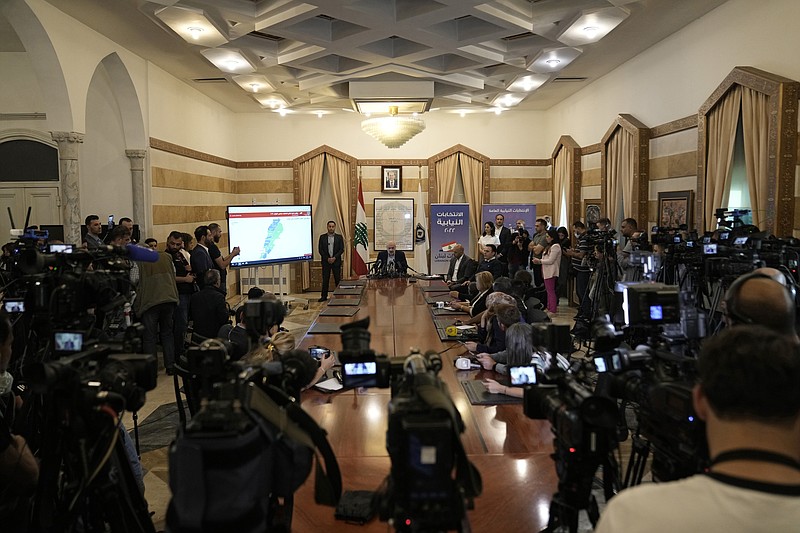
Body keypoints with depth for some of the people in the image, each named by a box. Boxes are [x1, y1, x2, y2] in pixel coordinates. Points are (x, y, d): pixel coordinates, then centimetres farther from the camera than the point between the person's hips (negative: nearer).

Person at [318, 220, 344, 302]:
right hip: (326, 261, 0)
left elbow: (342, 249, 1)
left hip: (336, 261, 0)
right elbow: (320, 249, 2)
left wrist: (334, 258, -11)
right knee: (325, 279, 1)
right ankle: (324, 296, 5)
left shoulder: (339, 237, 5)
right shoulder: (322, 237, 6)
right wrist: (327, 258, -9)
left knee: (338, 279, 2)